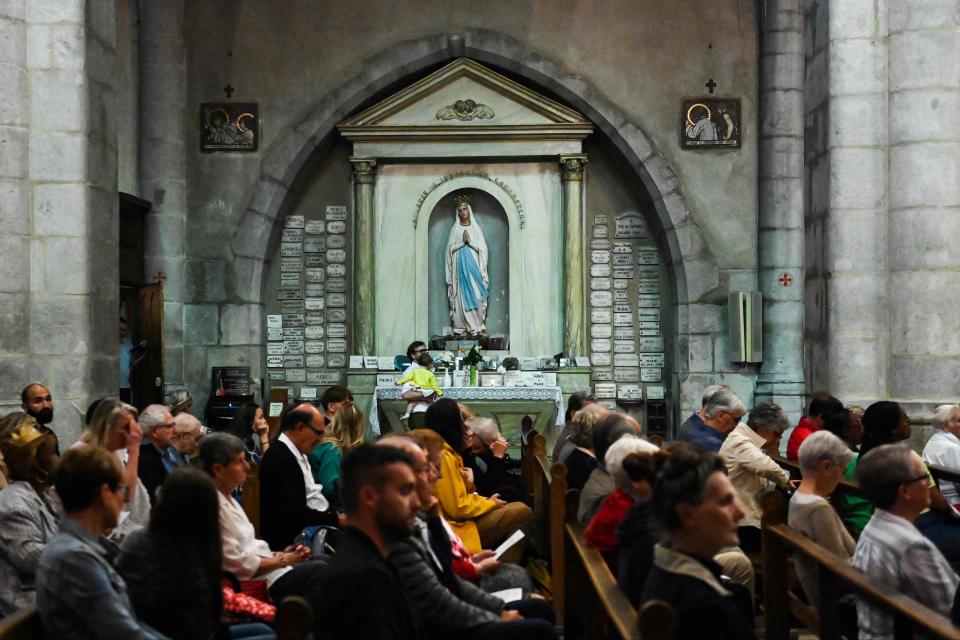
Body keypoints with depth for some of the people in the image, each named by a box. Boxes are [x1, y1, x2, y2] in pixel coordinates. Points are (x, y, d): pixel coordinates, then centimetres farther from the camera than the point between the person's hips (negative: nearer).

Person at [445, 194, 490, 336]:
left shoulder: (476, 228, 9)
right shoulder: (455, 229, 10)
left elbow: (482, 248, 3)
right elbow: (450, 248, 3)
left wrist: (470, 241, -10)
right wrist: (462, 242, -10)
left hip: (473, 265, -1)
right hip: (459, 266, 1)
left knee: (475, 295, -9)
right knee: (461, 295, -4)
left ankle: (476, 326, -7)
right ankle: (462, 327, -4)